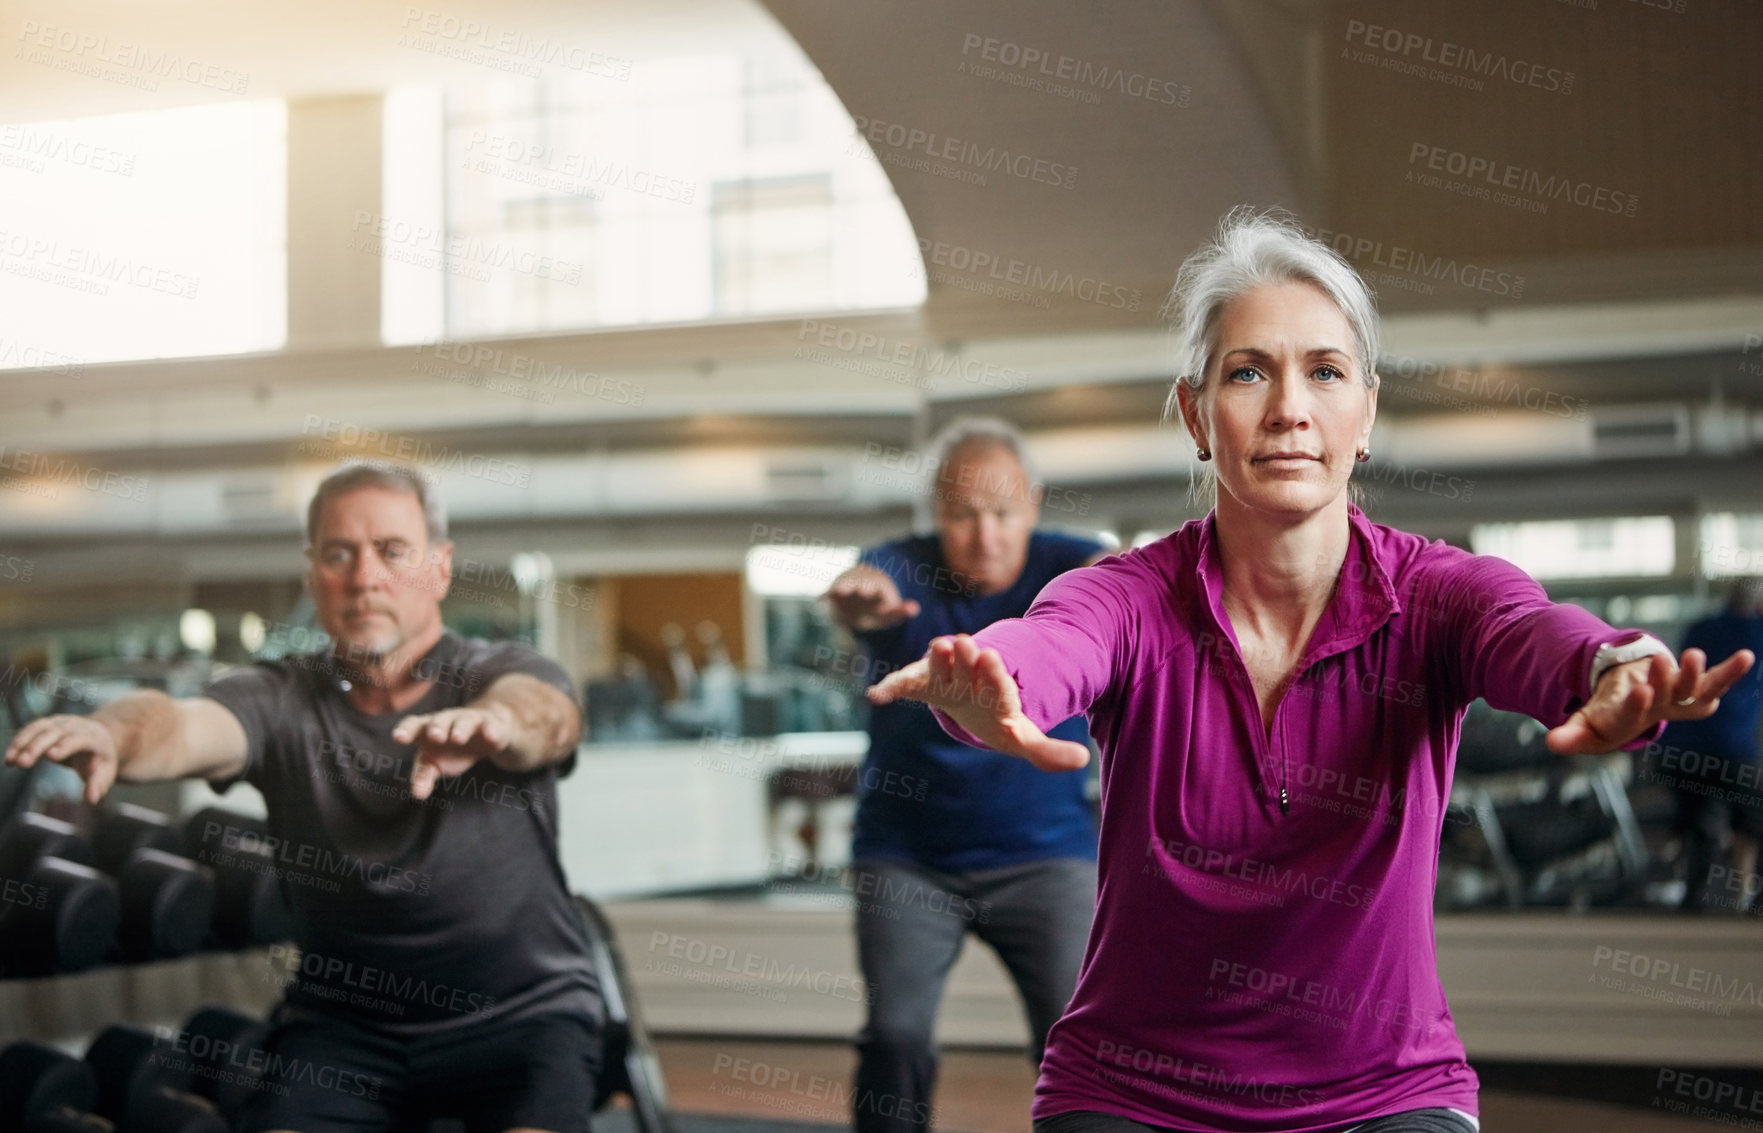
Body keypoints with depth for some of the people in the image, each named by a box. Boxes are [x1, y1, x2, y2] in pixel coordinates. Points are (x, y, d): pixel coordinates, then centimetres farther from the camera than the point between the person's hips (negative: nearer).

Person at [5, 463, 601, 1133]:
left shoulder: (501, 675, -2)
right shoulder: (282, 701, 3)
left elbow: (544, 713, -26)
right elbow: (187, 725, -19)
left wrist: (489, 723, -51)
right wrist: (109, 735, -43)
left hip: (521, 1008, -2)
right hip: (343, 1019, 3)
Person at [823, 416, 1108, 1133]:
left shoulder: (1059, 566, -6)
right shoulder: (901, 570, -7)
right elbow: (860, 596, -30)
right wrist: (858, 604, -56)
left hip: (1045, 852, 0)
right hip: (907, 857, 0)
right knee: (896, 1034, -9)